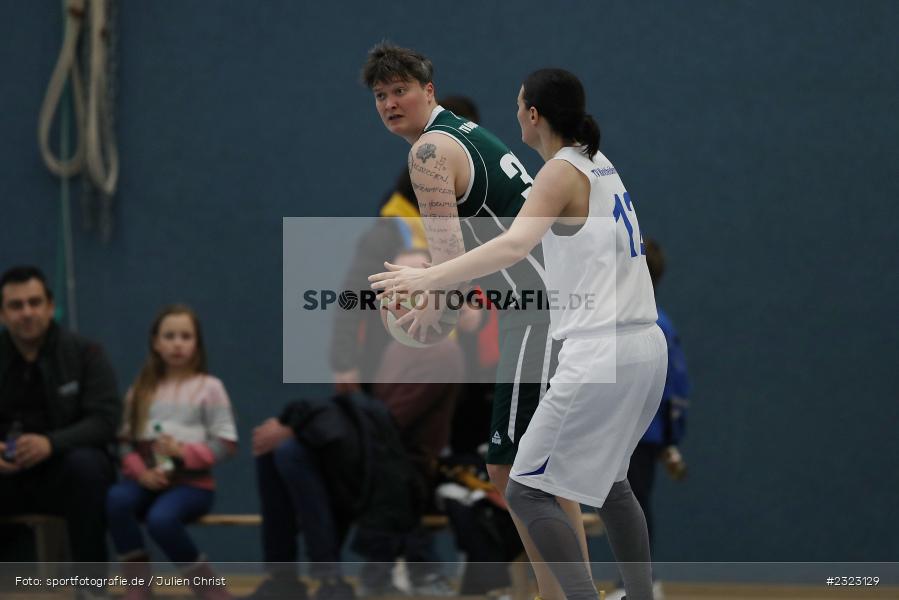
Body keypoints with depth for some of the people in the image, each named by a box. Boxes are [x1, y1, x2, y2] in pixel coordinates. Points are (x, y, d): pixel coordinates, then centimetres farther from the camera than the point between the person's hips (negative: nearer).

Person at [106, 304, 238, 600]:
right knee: (117, 499, -31)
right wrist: (140, 471, -12)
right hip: (150, 482, 4)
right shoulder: (142, 390, 13)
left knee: (161, 518, -36)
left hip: (192, 483, -4)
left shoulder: (208, 387, 2)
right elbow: (126, 440, 7)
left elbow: (226, 443, -4)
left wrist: (185, 453, -18)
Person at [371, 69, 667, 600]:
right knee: (608, 477, 26)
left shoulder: (562, 173, -10)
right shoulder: (601, 165, 14)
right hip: (647, 346, 9)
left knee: (530, 492, -3)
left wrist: (427, 278, -35)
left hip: (599, 355, -9)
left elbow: (513, 246, -27)